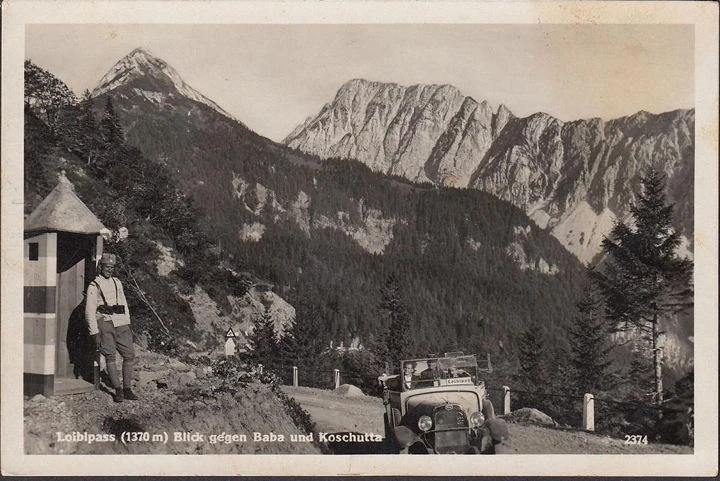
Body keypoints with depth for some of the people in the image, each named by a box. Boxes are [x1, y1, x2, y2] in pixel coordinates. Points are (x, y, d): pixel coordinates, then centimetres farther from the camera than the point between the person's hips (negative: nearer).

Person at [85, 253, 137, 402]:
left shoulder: (117, 282, 18)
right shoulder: (94, 286, 1)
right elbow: (89, 312, -2)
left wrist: (128, 325, 16)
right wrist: (95, 333, -8)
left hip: (121, 323, 5)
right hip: (104, 322, -5)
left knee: (129, 355, 0)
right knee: (110, 356, -8)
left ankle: (127, 389, 8)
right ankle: (118, 390, -2)